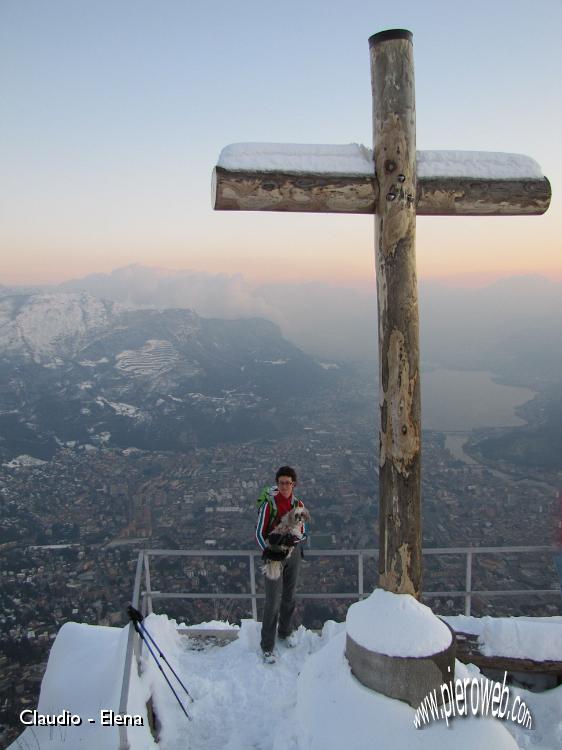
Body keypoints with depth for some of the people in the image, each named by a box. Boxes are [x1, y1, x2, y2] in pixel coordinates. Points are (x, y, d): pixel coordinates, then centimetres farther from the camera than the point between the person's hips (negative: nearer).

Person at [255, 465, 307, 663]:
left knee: (289, 597, 18)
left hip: (292, 553, 4)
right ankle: (267, 646, 9)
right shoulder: (269, 504, -16)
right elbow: (259, 532, -11)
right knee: (273, 602, -3)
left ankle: (285, 631, 40)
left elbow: (303, 533, 3)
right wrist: (267, 551, -26)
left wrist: (292, 539, -19)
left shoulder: (298, 504, -3)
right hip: (273, 554, -4)